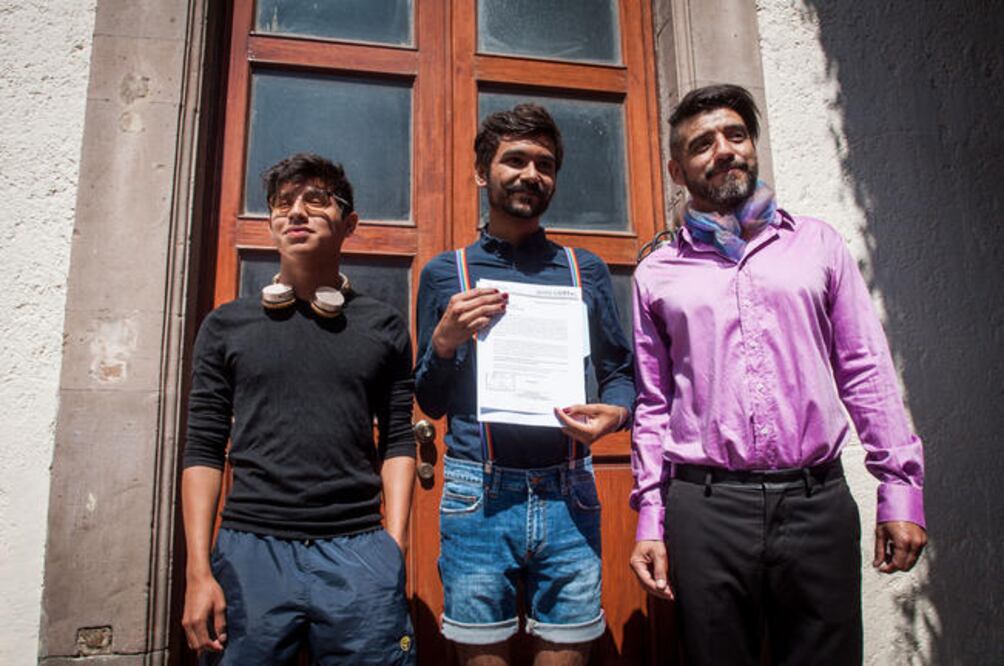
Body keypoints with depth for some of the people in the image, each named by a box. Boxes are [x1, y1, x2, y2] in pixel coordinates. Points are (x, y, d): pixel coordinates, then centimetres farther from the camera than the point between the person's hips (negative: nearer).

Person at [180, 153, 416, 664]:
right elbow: (204, 450, 5)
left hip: (358, 552, 0)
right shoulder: (226, 325, 9)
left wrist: (395, 547, -4)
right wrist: (198, 569, -2)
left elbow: (398, 442, 5)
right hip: (249, 547, 1)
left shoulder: (383, 326, 7)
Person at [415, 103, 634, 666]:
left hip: (569, 497, 1)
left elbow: (621, 373, 11)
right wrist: (444, 340, -11)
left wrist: (612, 413, -11)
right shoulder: (446, 273, 8)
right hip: (479, 497, -1)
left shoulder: (586, 270, 11)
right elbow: (431, 403, 8)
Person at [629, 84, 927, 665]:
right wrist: (650, 520, 4)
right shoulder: (657, 274, 8)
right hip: (705, 507, 0)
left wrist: (902, 488, 2)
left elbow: (867, 372, 9)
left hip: (818, 500, 1)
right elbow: (652, 404, 8)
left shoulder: (818, 244, 10)